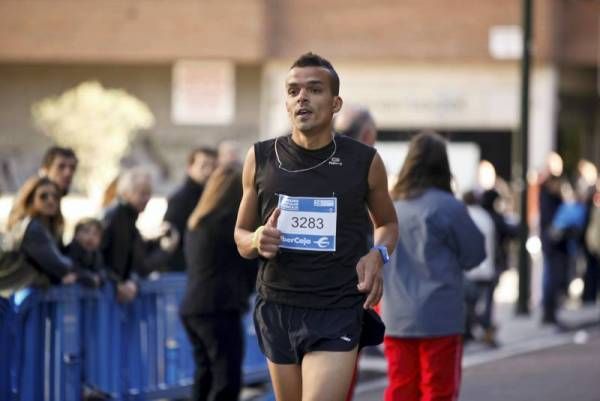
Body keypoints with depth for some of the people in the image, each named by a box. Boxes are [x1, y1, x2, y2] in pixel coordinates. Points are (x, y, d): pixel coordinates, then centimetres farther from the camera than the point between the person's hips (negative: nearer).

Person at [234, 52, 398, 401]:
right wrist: (256, 241, -9)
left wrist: (378, 254, -5)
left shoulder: (364, 162, 0)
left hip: (338, 311, -3)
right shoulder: (261, 159, 4)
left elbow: (388, 223, 18)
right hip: (277, 307, 3)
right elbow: (241, 236, 15)